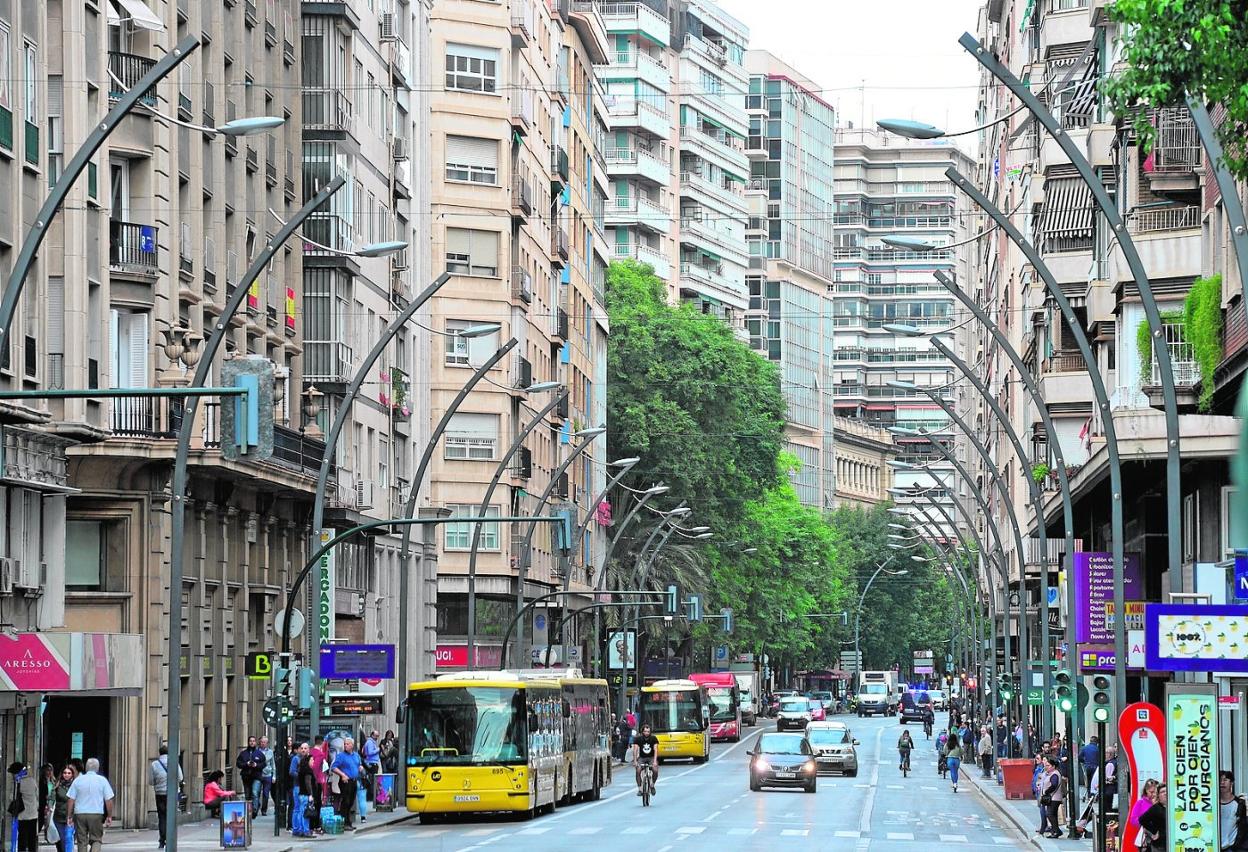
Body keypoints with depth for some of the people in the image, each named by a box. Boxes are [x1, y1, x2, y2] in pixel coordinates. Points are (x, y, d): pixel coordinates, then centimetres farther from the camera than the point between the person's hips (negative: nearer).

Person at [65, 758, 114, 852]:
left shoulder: (78, 780, 3)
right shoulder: (102, 780, 0)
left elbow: (71, 800, 2)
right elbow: (108, 800, -2)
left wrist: (69, 816, 8)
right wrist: (109, 817, 6)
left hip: (80, 814, 1)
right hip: (97, 814, -1)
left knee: (82, 841, 9)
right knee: (96, 840, 6)